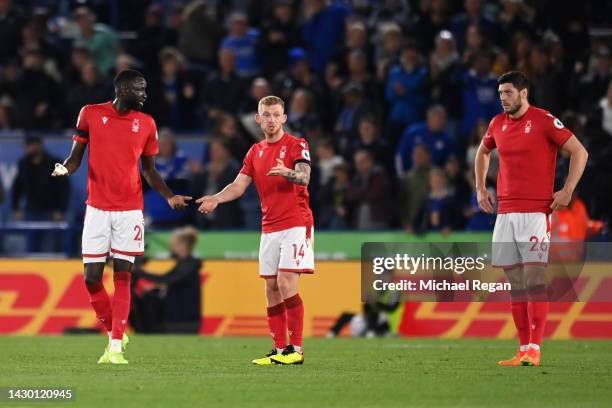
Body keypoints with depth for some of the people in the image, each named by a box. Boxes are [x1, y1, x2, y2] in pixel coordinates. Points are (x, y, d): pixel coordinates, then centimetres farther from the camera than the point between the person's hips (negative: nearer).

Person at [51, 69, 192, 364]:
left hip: (130, 211, 1)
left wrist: (170, 197, -1)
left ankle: (116, 348, -3)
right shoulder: (91, 114, 1)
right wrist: (65, 168, -16)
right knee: (92, 277, -3)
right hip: (97, 209, -1)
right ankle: (114, 335, 17)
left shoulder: (146, 124, 6)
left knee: (123, 276, -4)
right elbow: (76, 157, 7)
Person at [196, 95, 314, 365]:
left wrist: (287, 172, -42)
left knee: (286, 283, -15)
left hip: (295, 224, -6)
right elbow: (239, 185, 10)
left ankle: (296, 349, -12)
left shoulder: (296, 145, -4)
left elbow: (304, 177, -20)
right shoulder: (256, 152, 15)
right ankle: (279, 350, 8)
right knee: (271, 288, 4)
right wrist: (215, 199, -8)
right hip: (269, 228, 6)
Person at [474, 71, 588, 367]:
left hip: (535, 211, -6)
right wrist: (480, 189, 20)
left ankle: (535, 349, -12)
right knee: (515, 282, 5)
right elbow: (482, 153, 31)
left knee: (534, 277, -11)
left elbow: (579, 152, -4)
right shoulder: (497, 124, 12)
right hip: (505, 212, 6)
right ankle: (524, 349, 8)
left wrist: (567, 191, -10)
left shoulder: (544, 121, -6)